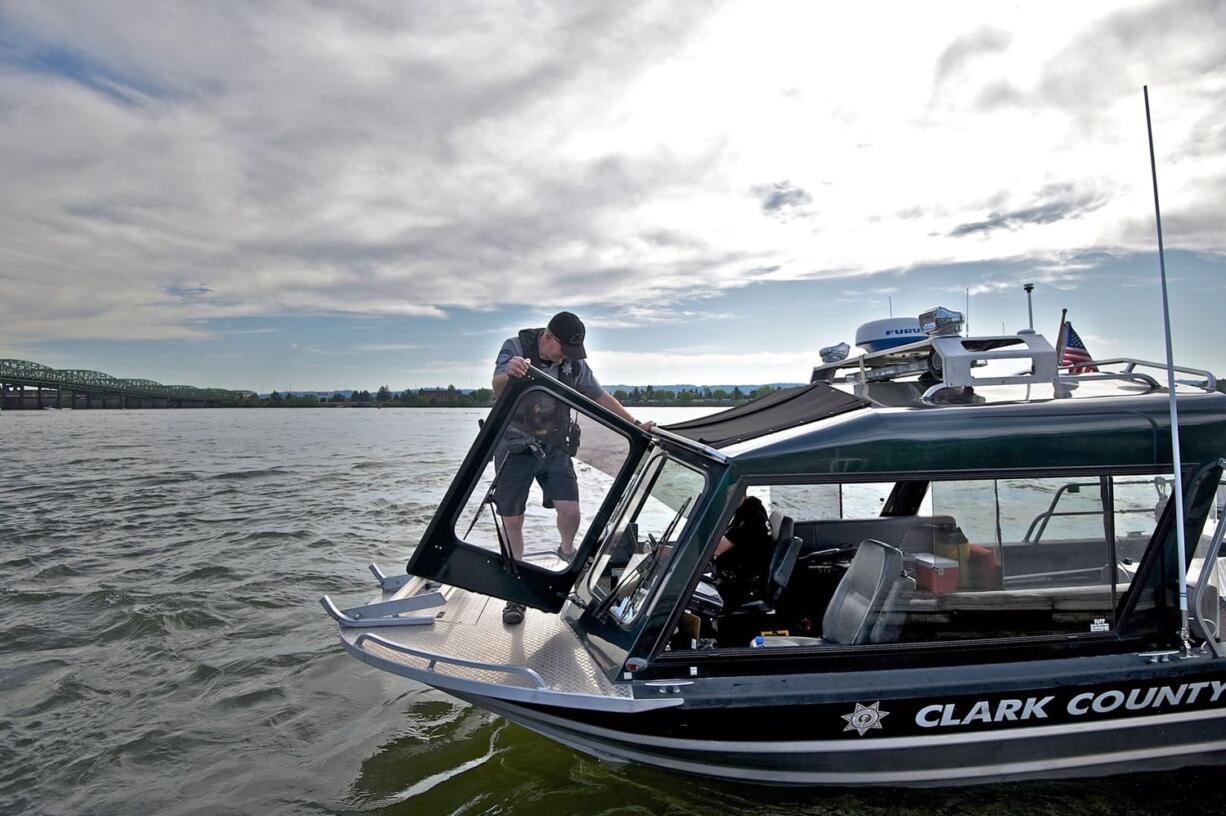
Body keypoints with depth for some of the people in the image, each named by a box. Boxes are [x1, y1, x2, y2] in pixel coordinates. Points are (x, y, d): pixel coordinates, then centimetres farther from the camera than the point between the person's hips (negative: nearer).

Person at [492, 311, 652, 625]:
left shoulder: (574, 363, -2)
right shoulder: (515, 348, -13)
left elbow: (600, 396, 8)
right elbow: (498, 387, -30)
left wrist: (635, 423, 3)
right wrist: (509, 374, -54)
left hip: (555, 449, 2)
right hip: (515, 449, -2)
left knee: (570, 510, -14)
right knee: (512, 520, 0)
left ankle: (567, 550, 21)